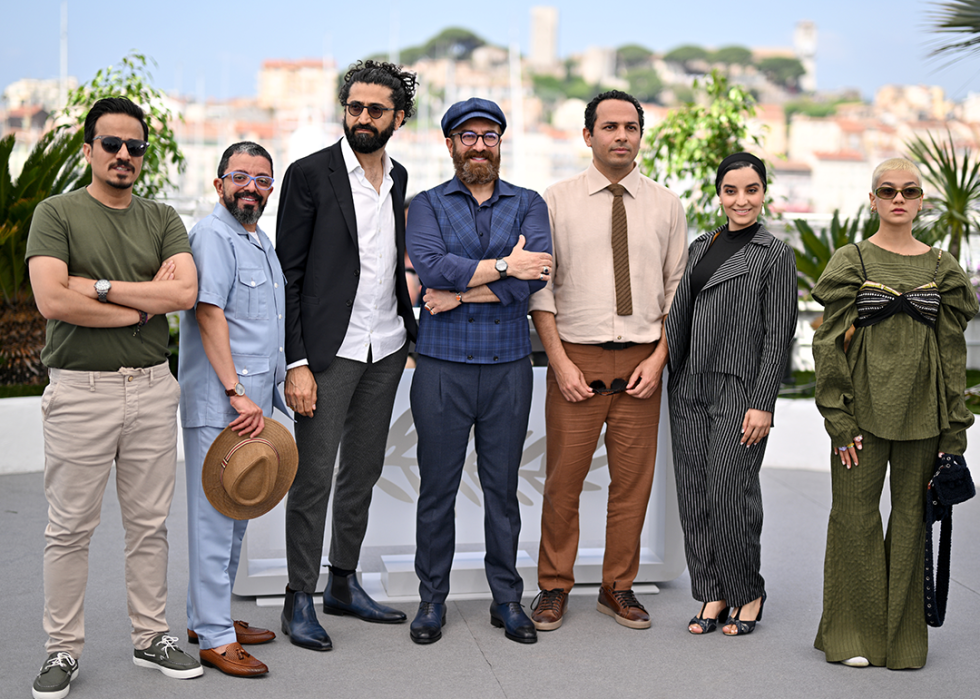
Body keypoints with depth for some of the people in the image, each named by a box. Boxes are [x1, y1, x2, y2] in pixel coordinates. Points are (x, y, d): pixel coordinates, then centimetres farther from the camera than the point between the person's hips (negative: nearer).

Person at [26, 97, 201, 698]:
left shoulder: (163, 219, 10)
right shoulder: (57, 213, -1)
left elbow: (185, 291, -8)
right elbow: (52, 300, -16)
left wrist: (97, 286, -11)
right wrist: (143, 305, -9)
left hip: (152, 388, 4)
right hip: (80, 390, -3)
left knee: (150, 524, 11)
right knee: (70, 529, 3)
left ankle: (152, 637, 23)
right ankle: (64, 648, 17)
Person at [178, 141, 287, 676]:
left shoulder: (260, 241, 19)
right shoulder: (212, 235, -10)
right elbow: (209, 315, -19)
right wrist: (237, 395, -22)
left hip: (251, 405, 10)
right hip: (217, 405, -10)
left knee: (235, 514, 15)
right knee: (215, 516, -5)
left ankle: (207, 617, 27)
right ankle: (214, 638, 1)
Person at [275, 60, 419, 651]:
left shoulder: (399, 178, 11)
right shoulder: (311, 175, -7)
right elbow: (288, 274, -9)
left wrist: (412, 332, 10)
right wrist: (296, 363, -14)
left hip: (386, 350, 6)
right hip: (329, 352, -6)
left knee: (364, 471, 13)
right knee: (314, 476, -1)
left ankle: (345, 584, 26)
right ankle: (300, 600, 11)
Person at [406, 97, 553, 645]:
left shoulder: (529, 205, 9)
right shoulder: (428, 205, 7)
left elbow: (536, 276, -10)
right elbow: (430, 265, -14)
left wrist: (461, 292, -11)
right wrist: (503, 266, -12)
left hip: (508, 363, 1)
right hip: (442, 363, -1)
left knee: (504, 486, 7)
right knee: (437, 487, 4)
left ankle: (507, 598, 18)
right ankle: (433, 598, 17)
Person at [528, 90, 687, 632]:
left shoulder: (665, 205, 7)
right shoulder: (556, 201, 1)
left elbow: (677, 287, 8)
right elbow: (540, 286, 0)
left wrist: (659, 357, -2)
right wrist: (560, 360, -7)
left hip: (641, 360, 2)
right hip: (576, 358, -2)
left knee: (633, 481, 7)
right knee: (563, 480, 3)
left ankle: (618, 588, 22)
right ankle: (554, 588, 18)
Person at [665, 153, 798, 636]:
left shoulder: (775, 255, -3)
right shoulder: (700, 247, 15)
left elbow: (778, 335, -7)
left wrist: (762, 403, -13)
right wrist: (669, 373, 11)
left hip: (739, 389, -6)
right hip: (689, 386, 6)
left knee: (729, 493, -6)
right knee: (694, 494, 6)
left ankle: (748, 594, 14)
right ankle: (712, 594, 18)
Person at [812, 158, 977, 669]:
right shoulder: (851, 262, 2)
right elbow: (828, 343, -2)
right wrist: (838, 418, -9)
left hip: (921, 411, 2)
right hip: (865, 406, -2)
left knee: (911, 515, 6)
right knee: (855, 513, 0)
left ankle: (903, 636, 18)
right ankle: (853, 633, 14)